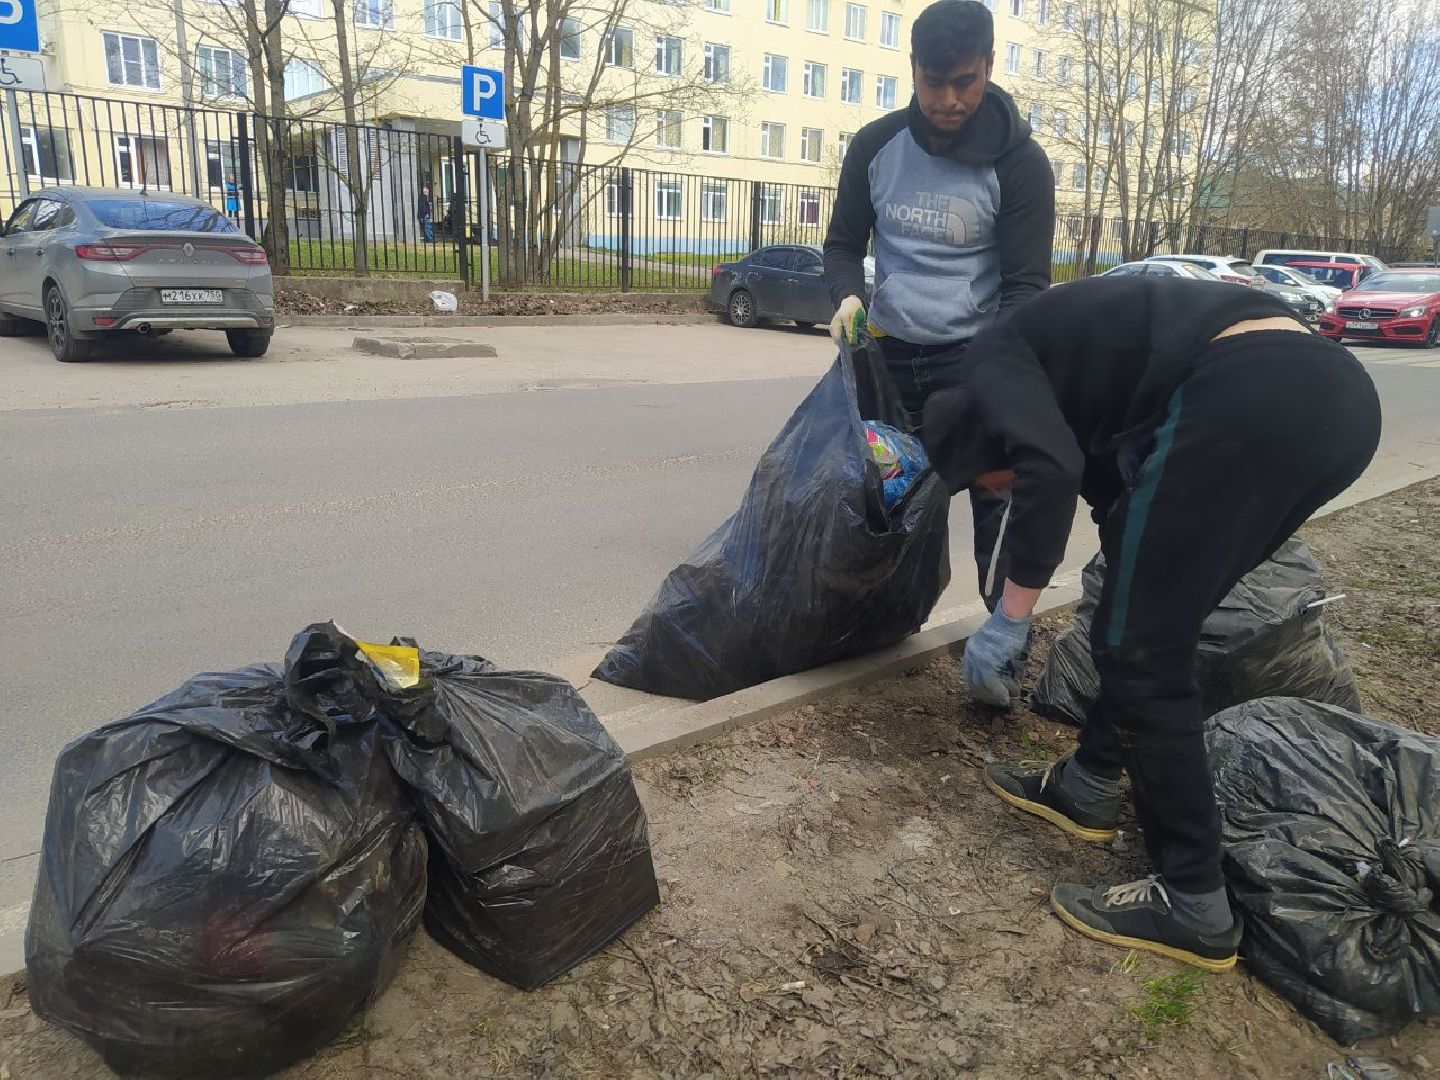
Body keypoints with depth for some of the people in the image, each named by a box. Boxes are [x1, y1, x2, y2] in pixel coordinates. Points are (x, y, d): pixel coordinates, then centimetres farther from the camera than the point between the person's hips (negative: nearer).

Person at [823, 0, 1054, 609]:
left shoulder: (1020, 162, -10)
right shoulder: (874, 147, 0)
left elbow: (1027, 283, -10)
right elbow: (843, 243, 9)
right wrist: (848, 296, -13)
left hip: (977, 356, -3)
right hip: (887, 352, 4)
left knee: (997, 497, -4)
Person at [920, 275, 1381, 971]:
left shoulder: (992, 362, 12)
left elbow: (1050, 468, -10)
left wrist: (1009, 619, -2)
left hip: (1249, 399, -10)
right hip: (1341, 395, 10)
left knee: (1140, 652, 1)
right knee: (1153, 626, 22)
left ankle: (1194, 909, 10)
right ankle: (1087, 788, 34)